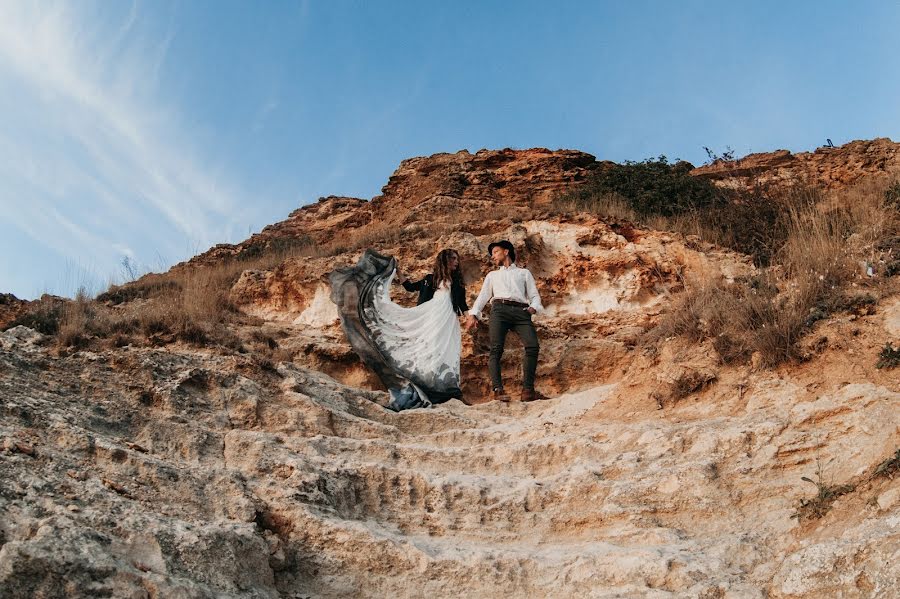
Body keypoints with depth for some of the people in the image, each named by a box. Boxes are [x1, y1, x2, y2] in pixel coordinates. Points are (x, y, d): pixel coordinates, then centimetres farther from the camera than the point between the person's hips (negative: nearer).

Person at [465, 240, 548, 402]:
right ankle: (497, 389, -28)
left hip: (521, 312, 0)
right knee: (496, 349, -19)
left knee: (533, 346, -21)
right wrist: (473, 314, 4)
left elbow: (534, 295, 18)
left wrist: (533, 307, -4)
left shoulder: (524, 273, 29)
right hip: (499, 309, 1)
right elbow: (483, 296, 21)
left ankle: (528, 390, -24)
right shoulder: (492, 275, 32)